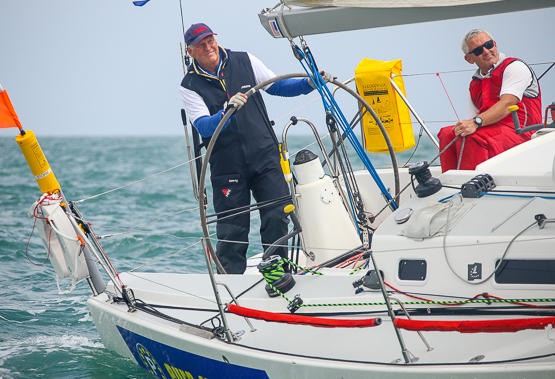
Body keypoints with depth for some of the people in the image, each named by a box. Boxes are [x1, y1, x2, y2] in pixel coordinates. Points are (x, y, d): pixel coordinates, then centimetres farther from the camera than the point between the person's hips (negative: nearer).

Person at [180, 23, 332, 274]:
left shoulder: (244, 62, 4)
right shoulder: (190, 86, -4)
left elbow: (277, 86, 13)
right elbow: (203, 127, -17)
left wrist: (309, 84, -2)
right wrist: (227, 111, -34)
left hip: (264, 156, 2)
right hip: (227, 166, -2)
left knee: (276, 217, -4)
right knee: (231, 230, 0)